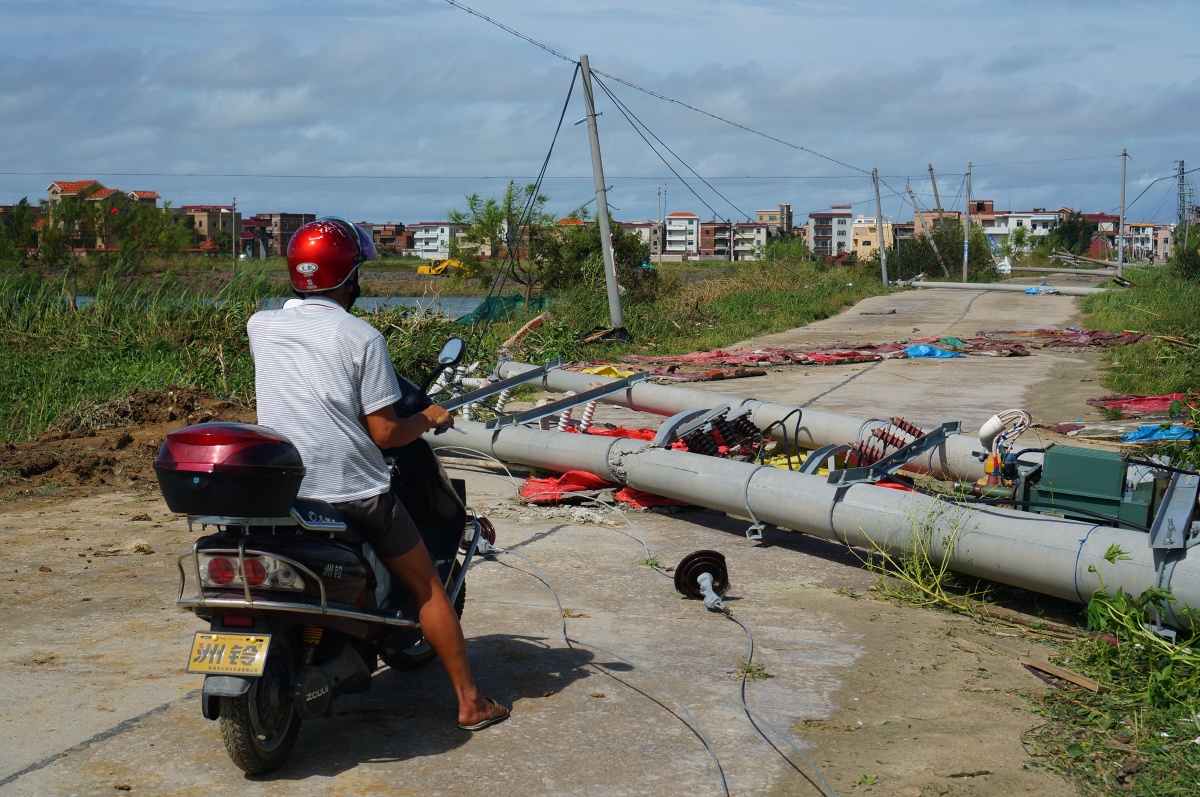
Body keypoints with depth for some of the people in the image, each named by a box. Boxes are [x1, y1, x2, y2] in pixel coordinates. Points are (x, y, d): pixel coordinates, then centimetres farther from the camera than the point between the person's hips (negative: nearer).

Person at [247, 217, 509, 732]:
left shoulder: (260, 326, 4)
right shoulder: (361, 338, -9)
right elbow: (383, 433, -10)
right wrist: (428, 420, 8)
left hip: (279, 491, 4)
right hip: (353, 492, -3)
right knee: (427, 587, 12)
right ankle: (471, 703, 18)